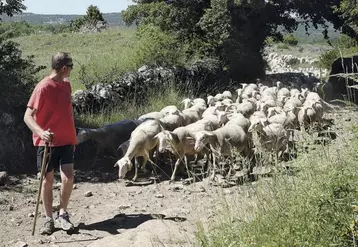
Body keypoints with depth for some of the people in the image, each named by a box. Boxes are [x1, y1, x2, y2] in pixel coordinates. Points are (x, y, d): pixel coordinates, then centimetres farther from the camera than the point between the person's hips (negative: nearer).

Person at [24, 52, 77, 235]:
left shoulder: (66, 84, 7)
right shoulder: (43, 87, -14)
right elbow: (28, 116, -17)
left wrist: (73, 137, 20)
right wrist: (41, 132, -35)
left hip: (66, 141, 5)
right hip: (47, 142, -5)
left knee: (68, 177, -7)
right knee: (47, 180, 3)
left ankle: (63, 214, 11)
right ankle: (48, 219, 15)